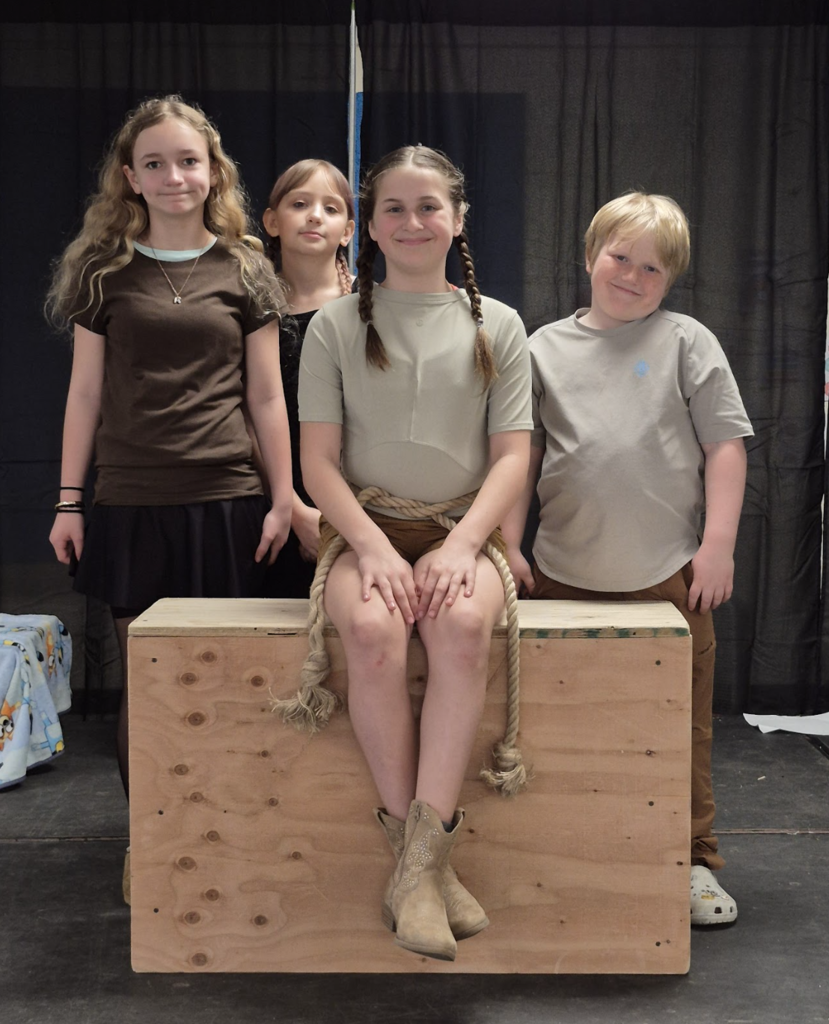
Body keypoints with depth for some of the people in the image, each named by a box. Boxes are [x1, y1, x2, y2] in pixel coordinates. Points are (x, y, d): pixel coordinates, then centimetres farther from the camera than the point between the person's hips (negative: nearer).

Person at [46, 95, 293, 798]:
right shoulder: (103, 271, 8)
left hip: (225, 501, 0)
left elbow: (266, 396, 7)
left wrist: (283, 497, 3)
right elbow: (86, 394, 9)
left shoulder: (245, 271, 7)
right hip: (129, 503, 1)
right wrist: (69, 501, 6)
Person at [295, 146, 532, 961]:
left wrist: (460, 545, -14)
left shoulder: (496, 326, 11)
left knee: (463, 622, -34)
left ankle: (418, 857, -29)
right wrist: (374, 547, -14)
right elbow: (318, 462, 3)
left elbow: (512, 457, 4)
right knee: (372, 628, -34)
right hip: (365, 529, 0)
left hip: (460, 532, 0)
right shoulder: (335, 326, 9)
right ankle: (425, 858, -22)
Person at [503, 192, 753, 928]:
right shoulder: (547, 348, 9)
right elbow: (521, 454, 12)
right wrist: (508, 545, 6)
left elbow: (725, 445, 0)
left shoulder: (686, 342, 4)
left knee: (681, 728, 8)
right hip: (564, 575, 2)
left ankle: (693, 862, 22)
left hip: (668, 572, -1)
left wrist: (718, 543, -7)